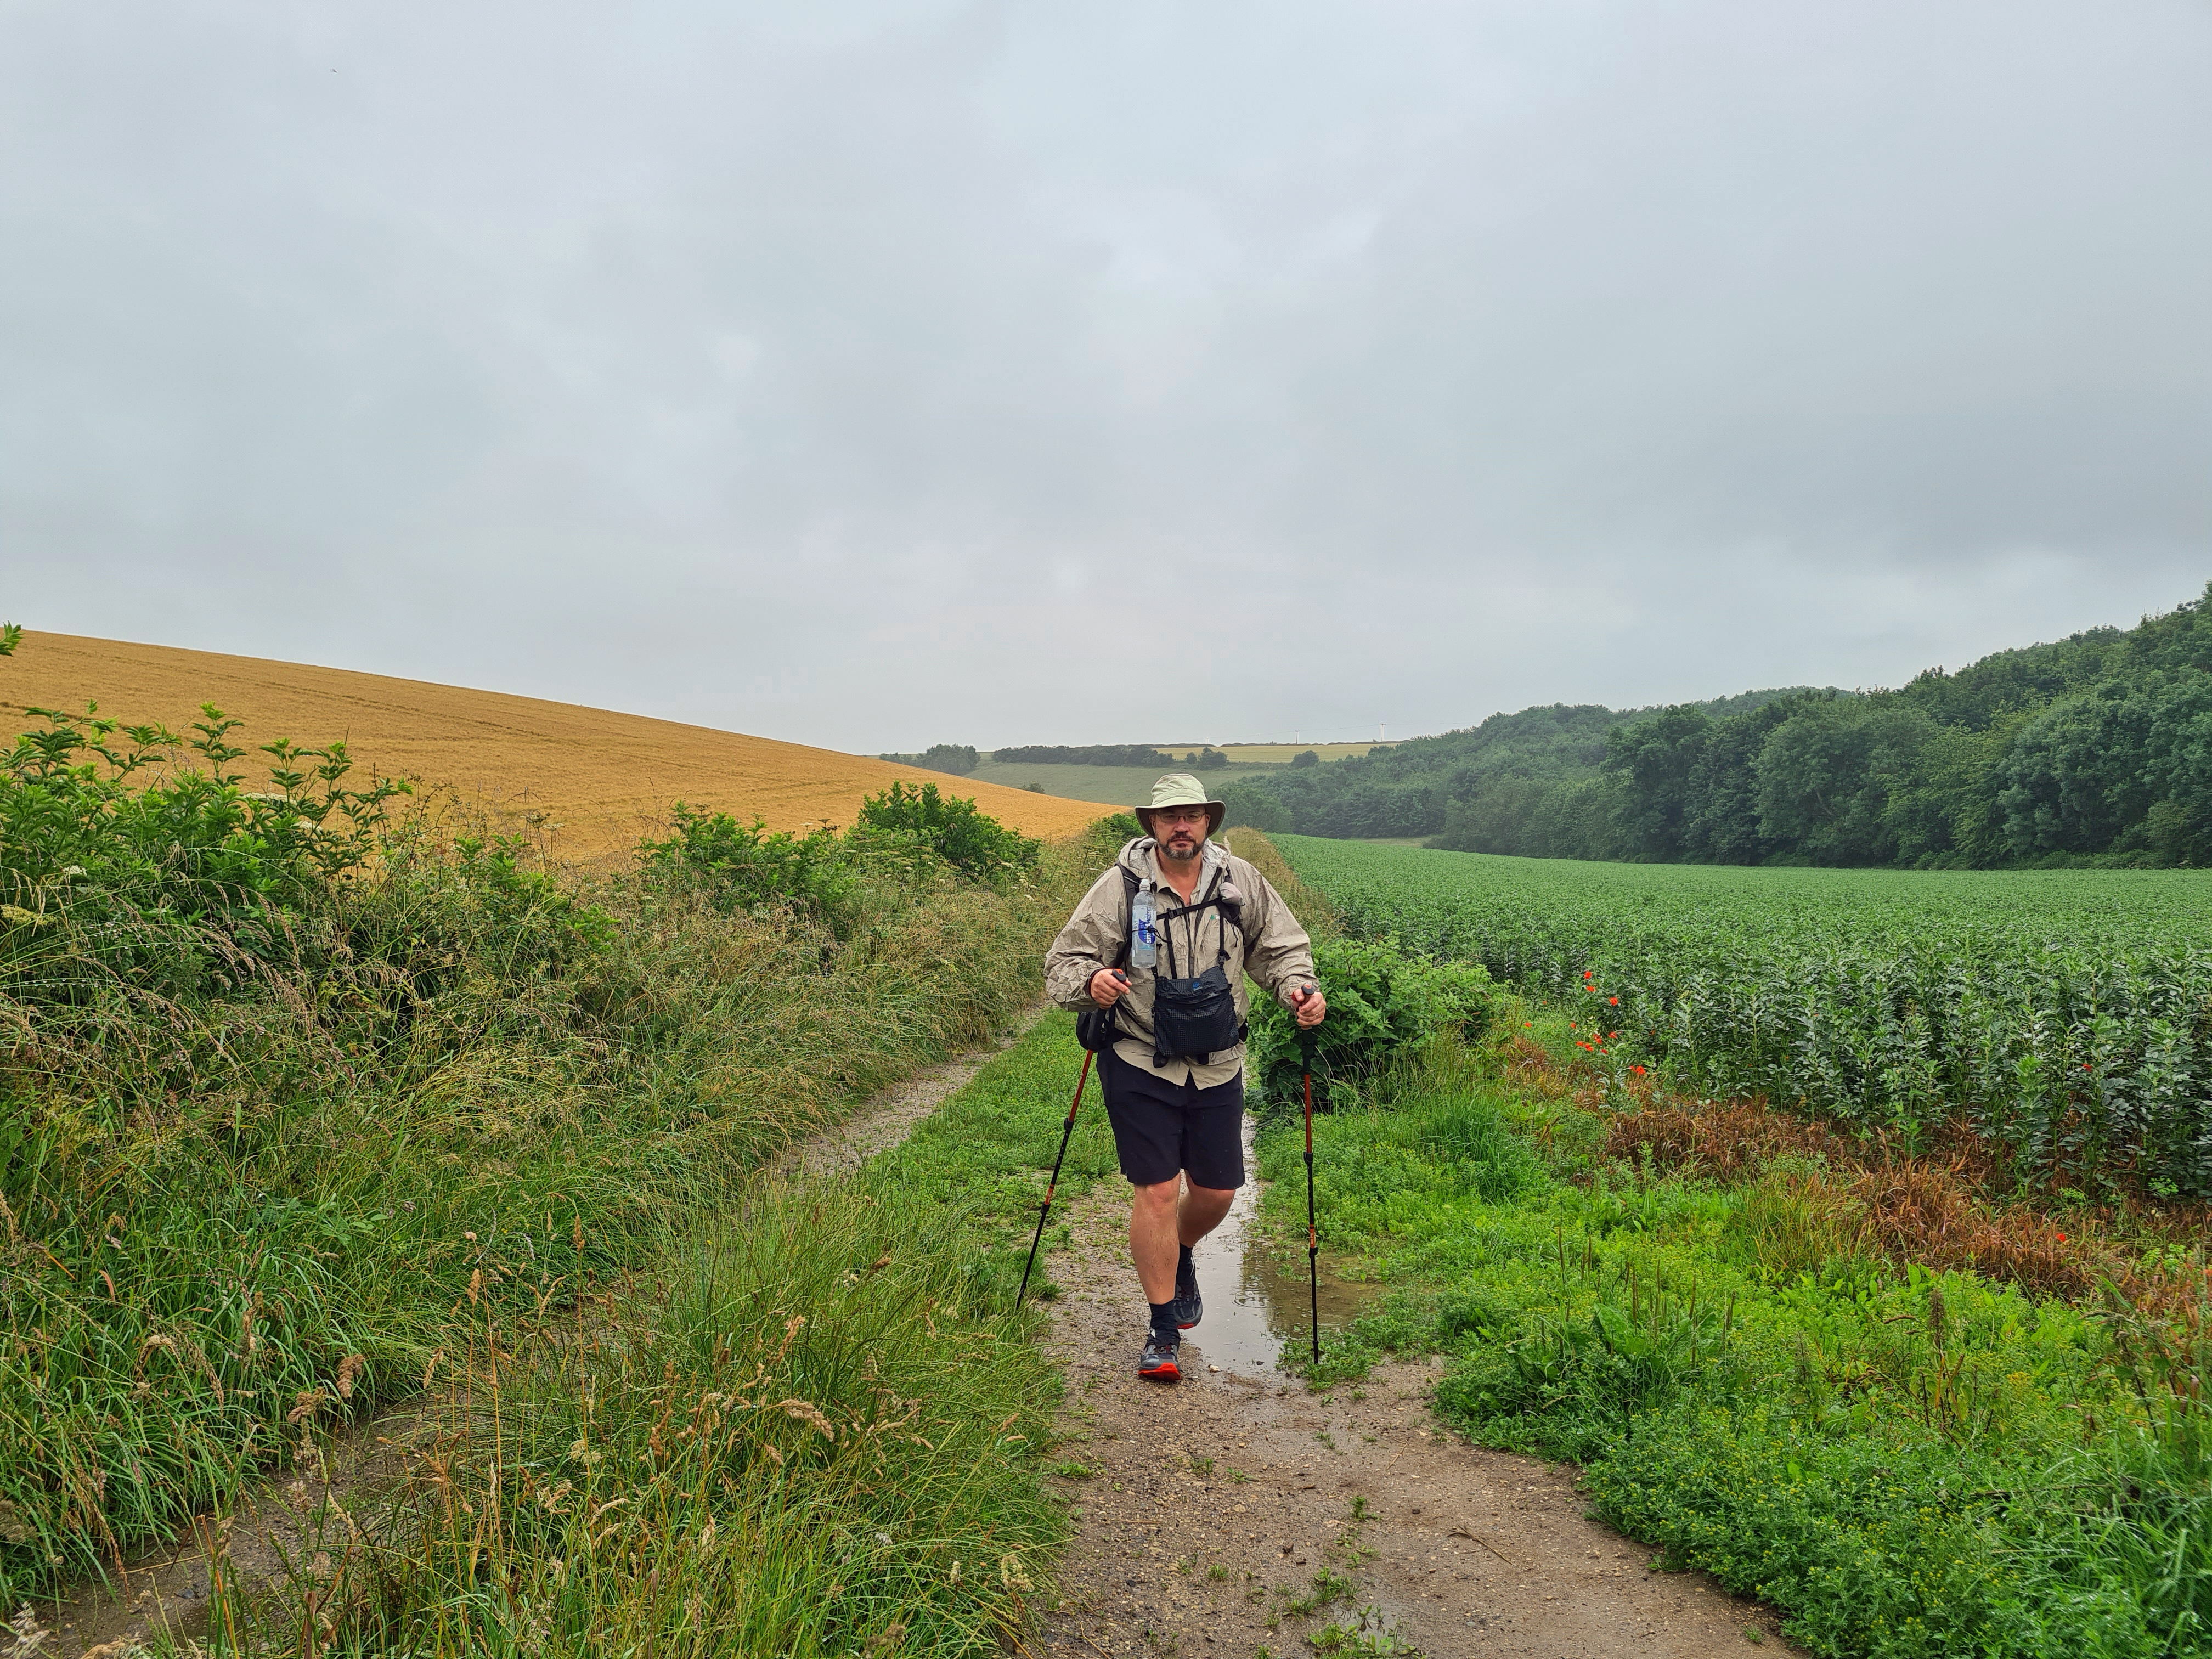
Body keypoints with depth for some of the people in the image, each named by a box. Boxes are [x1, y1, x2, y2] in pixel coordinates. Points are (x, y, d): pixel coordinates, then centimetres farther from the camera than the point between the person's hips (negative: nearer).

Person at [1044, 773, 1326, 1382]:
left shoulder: (1241, 882, -2)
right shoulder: (1120, 887, -11)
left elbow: (1281, 946, 9)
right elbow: (1064, 960, -9)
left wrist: (1298, 988, -12)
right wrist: (1090, 981, -32)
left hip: (1218, 1068, 3)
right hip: (1141, 1066, -3)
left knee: (1216, 1192, 12)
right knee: (1156, 1191, -4)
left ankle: (1180, 1257, 47)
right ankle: (1164, 1330, 13)